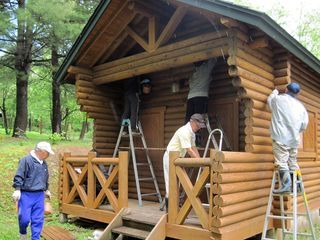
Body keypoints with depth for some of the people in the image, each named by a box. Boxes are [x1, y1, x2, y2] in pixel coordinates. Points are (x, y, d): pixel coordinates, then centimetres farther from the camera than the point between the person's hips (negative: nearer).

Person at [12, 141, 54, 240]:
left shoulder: (44, 163, 13)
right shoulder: (26, 160, -11)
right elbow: (19, 176, -13)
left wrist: (46, 190, 32)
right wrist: (17, 189, -17)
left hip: (39, 195, 6)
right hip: (26, 195, -6)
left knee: (38, 219, 4)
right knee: (25, 218, -1)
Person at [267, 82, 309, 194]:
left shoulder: (278, 99, 1)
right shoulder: (301, 106, 13)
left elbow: (270, 99, 25)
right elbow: (304, 126, 12)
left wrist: (275, 92, 44)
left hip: (281, 138, -5)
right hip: (294, 139, 5)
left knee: (281, 162, -9)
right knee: (293, 163, 14)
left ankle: (286, 185, -18)